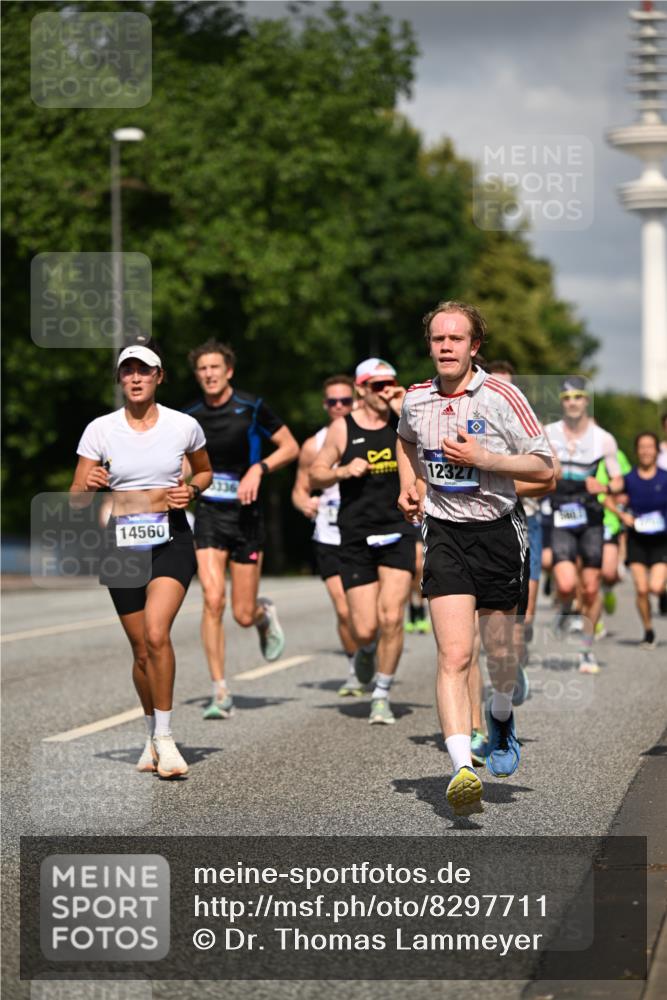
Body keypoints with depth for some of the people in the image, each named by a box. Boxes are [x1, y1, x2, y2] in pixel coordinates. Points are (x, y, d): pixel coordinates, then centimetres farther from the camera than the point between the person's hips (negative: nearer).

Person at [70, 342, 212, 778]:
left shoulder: (184, 426, -1)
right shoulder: (100, 430, -1)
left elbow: (205, 471, 18)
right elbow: (76, 499, 0)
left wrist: (192, 489, -4)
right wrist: (90, 485, -22)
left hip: (171, 541, -2)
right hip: (122, 544, 2)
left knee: (156, 634, -23)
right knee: (141, 650, 7)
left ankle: (164, 736, -12)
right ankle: (152, 737, 29)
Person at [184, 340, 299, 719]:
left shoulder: (251, 407, -5)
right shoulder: (191, 417, 4)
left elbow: (291, 447, -2)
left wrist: (259, 469, -16)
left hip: (246, 515, -2)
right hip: (209, 514, 2)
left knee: (243, 615, 1)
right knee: (213, 600, -16)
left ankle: (265, 613, 41)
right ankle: (221, 693, -9)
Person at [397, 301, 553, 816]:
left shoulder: (501, 396, -8)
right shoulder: (416, 399, 4)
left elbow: (544, 467, -8)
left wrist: (482, 457, -18)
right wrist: (409, 484, 13)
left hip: (497, 532, -1)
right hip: (444, 534, 1)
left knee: (501, 654, 10)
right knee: (454, 655, -15)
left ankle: (501, 716, 44)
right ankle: (463, 770, -25)